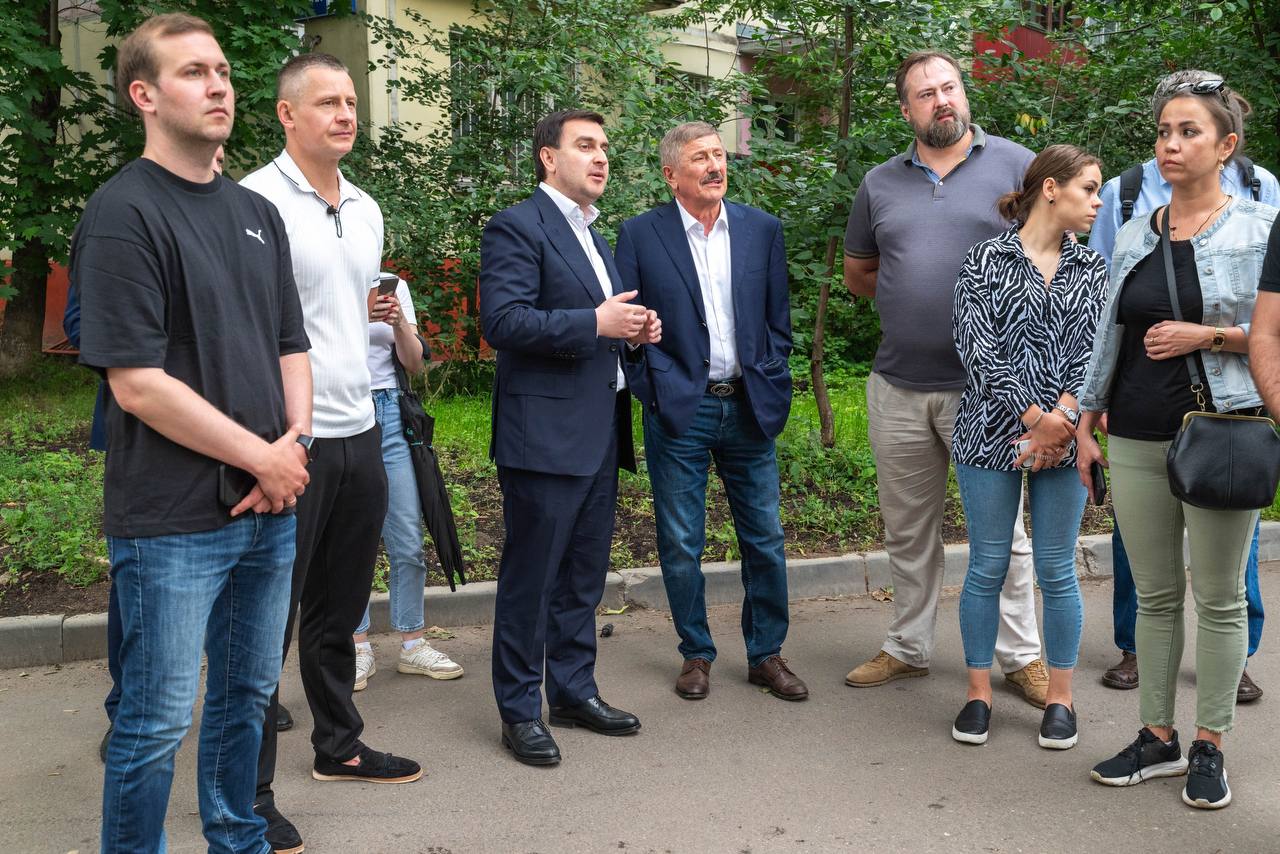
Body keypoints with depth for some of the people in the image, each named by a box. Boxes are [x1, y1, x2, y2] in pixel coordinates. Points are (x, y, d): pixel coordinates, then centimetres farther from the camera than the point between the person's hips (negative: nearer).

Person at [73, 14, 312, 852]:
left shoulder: (258, 214, 11)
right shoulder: (124, 214, -11)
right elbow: (137, 384, -17)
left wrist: (292, 445, -4)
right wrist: (263, 457, -12)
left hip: (270, 507, 7)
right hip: (173, 522, -7)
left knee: (248, 696, 18)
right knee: (157, 720, 4)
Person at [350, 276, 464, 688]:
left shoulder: (393, 286, 10)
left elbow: (414, 363, 7)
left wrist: (399, 323, -11)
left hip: (388, 412, 3)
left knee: (408, 541, 2)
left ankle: (412, 645, 13)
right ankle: (359, 647, 13)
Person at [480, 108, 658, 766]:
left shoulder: (595, 238, 20)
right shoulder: (517, 227, -9)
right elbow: (503, 321, -20)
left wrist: (636, 331, 7)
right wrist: (596, 323, -23)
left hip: (601, 434, 9)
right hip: (545, 434, -9)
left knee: (584, 574, 16)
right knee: (530, 578, 0)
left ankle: (573, 691, 28)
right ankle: (519, 710, 12)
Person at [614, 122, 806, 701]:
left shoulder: (762, 229, 6)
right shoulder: (640, 235, -2)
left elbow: (778, 321, 10)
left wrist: (772, 390, 1)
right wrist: (652, 392, -9)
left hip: (748, 409, 3)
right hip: (679, 413, -2)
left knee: (765, 539, 8)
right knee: (681, 544, 6)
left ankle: (766, 653, 23)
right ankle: (696, 653, 23)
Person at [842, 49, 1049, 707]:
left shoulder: (1014, 165, -1)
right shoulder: (881, 183, 10)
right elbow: (857, 272, 21)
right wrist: (911, 299, 8)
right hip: (898, 387, 4)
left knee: (1002, 530, 3)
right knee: (907, 531, 14)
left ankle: (1021, 657, 16)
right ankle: (908, 649, 28)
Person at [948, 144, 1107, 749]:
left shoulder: (1091, 270, 10)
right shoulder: (986, 259, -1)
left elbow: (1092, 350, 2)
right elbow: (977, 346, -9)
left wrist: (1062, 419, -13)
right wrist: (1034, 417, -15)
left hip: (1063, 437, 3)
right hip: (993, 430, -3)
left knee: (1057, 570, 7)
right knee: (987, 567, 4)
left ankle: (1060, 698, 20)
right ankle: (978, 693, 18)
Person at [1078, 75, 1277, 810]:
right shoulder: (1135, 236, 11)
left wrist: (1208, 336, -14)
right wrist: (1087, 422, 13)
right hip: (1138, 438, 4)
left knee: (1219, 597, 4)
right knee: (1155, 596, 10)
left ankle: (1210, 747, 17)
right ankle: (1158, 737, 21)